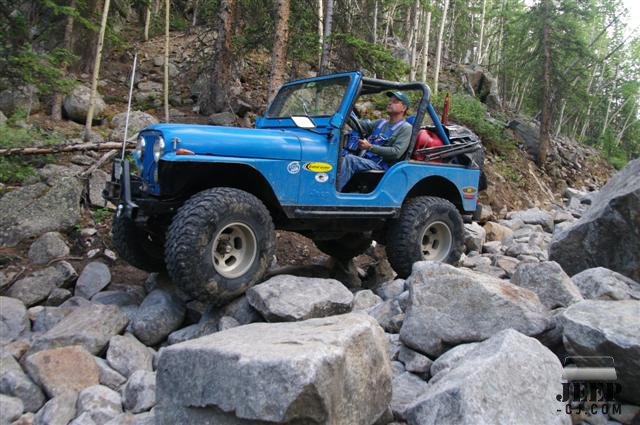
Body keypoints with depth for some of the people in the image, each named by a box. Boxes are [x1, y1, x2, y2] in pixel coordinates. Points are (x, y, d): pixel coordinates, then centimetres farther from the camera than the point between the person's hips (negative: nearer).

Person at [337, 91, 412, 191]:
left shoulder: (405, 128, 1)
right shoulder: (381, 123, 25)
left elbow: (396, 153, -12)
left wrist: (370, 147, -18)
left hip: (381, 166, -7)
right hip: (365, 161, 7)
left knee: (349, 159, -30)